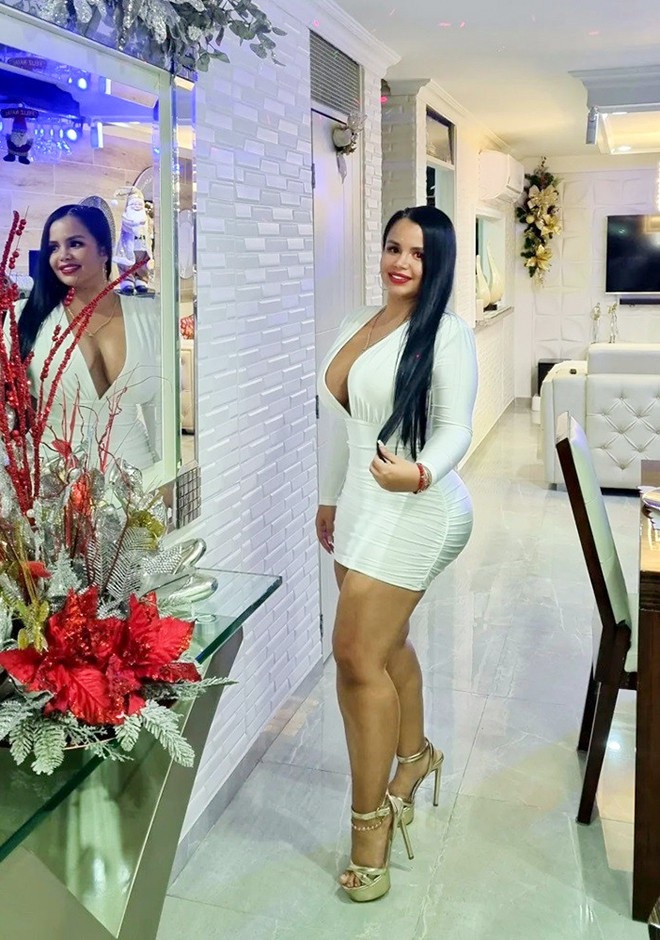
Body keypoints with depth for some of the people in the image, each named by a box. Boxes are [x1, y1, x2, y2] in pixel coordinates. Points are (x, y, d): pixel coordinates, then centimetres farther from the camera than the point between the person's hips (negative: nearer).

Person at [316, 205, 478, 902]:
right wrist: (330, 498, 23)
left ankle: (370, 816, 7)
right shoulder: (359, 323, 12)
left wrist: (420, 473, -36)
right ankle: (413, 754, 42)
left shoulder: (446, 334, -9)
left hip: (414, 509, -7)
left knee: (358, 653, -9)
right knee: (386, 642, 18)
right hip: (362, 503, 8)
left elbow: (456, 430, -15)